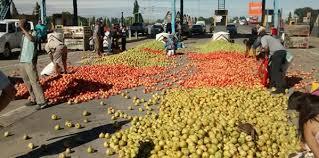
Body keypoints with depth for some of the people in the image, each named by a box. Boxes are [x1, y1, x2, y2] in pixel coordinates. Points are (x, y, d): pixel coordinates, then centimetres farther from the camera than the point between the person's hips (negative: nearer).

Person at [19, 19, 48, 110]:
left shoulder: (33, 33, -9)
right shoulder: (23, 36, 16)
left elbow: (31, 39, -34)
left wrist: (23, 29, -32)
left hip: (30, 62, -9)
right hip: (22, 61, 9)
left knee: (34, 82, -12)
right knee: (27, 82, 15)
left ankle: (42, 102, -11)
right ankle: (34, 100, 26)